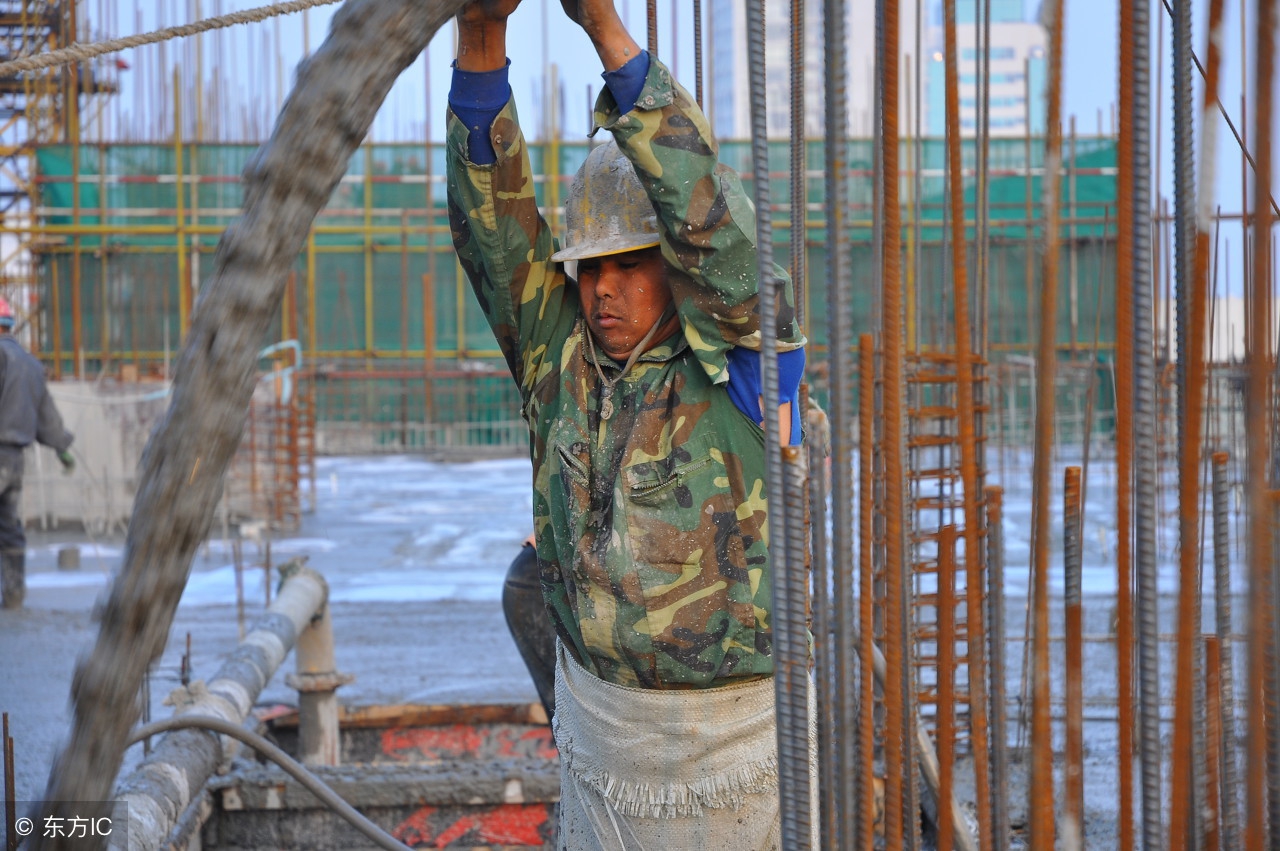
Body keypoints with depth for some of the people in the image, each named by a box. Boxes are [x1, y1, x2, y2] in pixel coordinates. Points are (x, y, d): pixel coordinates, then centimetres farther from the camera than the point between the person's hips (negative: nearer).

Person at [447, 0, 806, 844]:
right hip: (599, 714, 5)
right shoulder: (560, 355, 2)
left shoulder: (745, 359, -10)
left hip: (739, 728, -4)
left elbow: (705, 213, -24)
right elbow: (494, 219, -7)